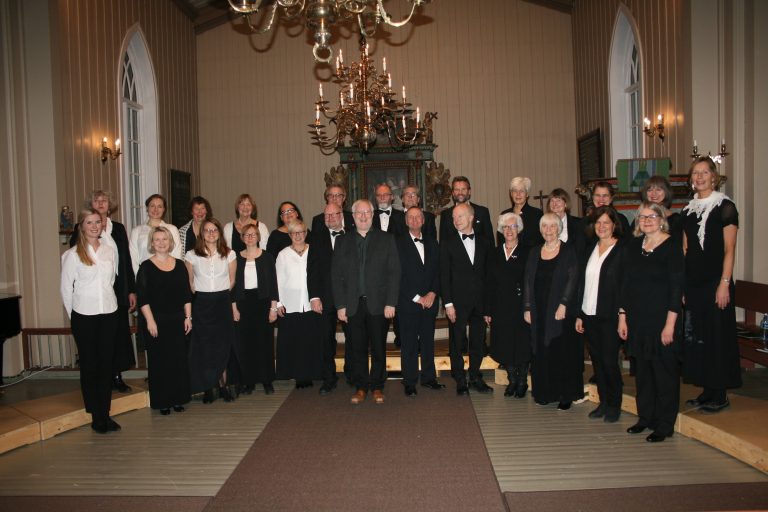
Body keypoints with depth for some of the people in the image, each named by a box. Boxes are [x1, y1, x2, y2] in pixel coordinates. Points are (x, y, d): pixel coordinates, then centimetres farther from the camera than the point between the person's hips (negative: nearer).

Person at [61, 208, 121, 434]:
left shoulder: (110, 251, 5)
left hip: (109, 313, 3)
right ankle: (96, 416, 14)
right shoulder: (73, 254, -5)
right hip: (84, 316, -3)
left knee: (106, 364, 8)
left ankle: (105, 414, 17)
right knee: (89, 365, 5)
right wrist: (73, 314, 3)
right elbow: (66, 288, -1)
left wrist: (106, 301, 12)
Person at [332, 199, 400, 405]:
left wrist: (391, 303, -8)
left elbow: (394, 272, 0)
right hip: (353, 305, 1)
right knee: (357, 349, 7)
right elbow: (336, 275, 6)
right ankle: (360, 387, 19)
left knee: (378, 348, 6)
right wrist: (340, 305, -2)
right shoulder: (343, 242, 9)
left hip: (378, 304, -1)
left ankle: (377, 387, 20)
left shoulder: (386, 239, 4)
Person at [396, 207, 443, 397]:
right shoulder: (398, 243, -3)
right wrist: (417, 298, -10)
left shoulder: (432, 243, 13)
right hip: (408, 303, -4)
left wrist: (433, 293, -5)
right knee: (409, 344, 1)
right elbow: (399, 275, -8)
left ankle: (429, 378, 22)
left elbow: (438, 271, 10)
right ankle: (410, 382, 10)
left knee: (428, 341, 11)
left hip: (430, 301, 4)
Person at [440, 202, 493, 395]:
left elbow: (488, 272, 7)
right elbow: (444, 275, -4)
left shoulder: (484, 242, 7)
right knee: (457, 343, 4)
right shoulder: (447, 242, -1)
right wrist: (448, 303, -10)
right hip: (458, 300, -2)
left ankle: (475, 377, 25)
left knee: (478, 342, 10)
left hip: (480, 301, 3)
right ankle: (460, 381, 17)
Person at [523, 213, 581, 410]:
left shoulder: (568, 251, 0)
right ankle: (544, 392, 17)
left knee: (563, 352, -1)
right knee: (541, 353, 6)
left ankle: (566, 395, 9)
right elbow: (528, 281, 9)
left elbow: (573, 279, -8)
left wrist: (563, 304, -17)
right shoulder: (535, 252, 11)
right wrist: (527, 308, 2)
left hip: (561, 311, -4)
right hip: (539, 312, 4)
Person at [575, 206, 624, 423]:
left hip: (609, 316, -6)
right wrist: (579, 314, 9)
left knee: (609, 361, 0)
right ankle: (603, 402, 24)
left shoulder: (623, 250, -7)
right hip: (589, 315, 6)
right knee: (597, 360, 12)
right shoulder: (590, 249, 12)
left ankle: (614, 405, 16)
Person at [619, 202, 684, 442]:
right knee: (642, 370, 13)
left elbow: (677, 287, -11)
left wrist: (670, 324, -16)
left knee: (664, 372, 3)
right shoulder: (633, 245, 8)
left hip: (661, 318, -5)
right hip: (637, 318, 5)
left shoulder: (671, 247, -8)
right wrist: (622, 317, 7)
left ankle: (664, 425, 15)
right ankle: (645, 417, 26)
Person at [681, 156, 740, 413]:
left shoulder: (725, 207, -4)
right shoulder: (688, 211, 12)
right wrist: (681, 284, 8)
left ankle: (720, 395, 10)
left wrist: (724, 284, -15)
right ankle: (707, 391, 20)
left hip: (715, 282, -6)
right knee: (695, 336, 8)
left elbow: (729, 250, -9)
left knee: (717, 336, 0)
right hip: (693, 283, 6)